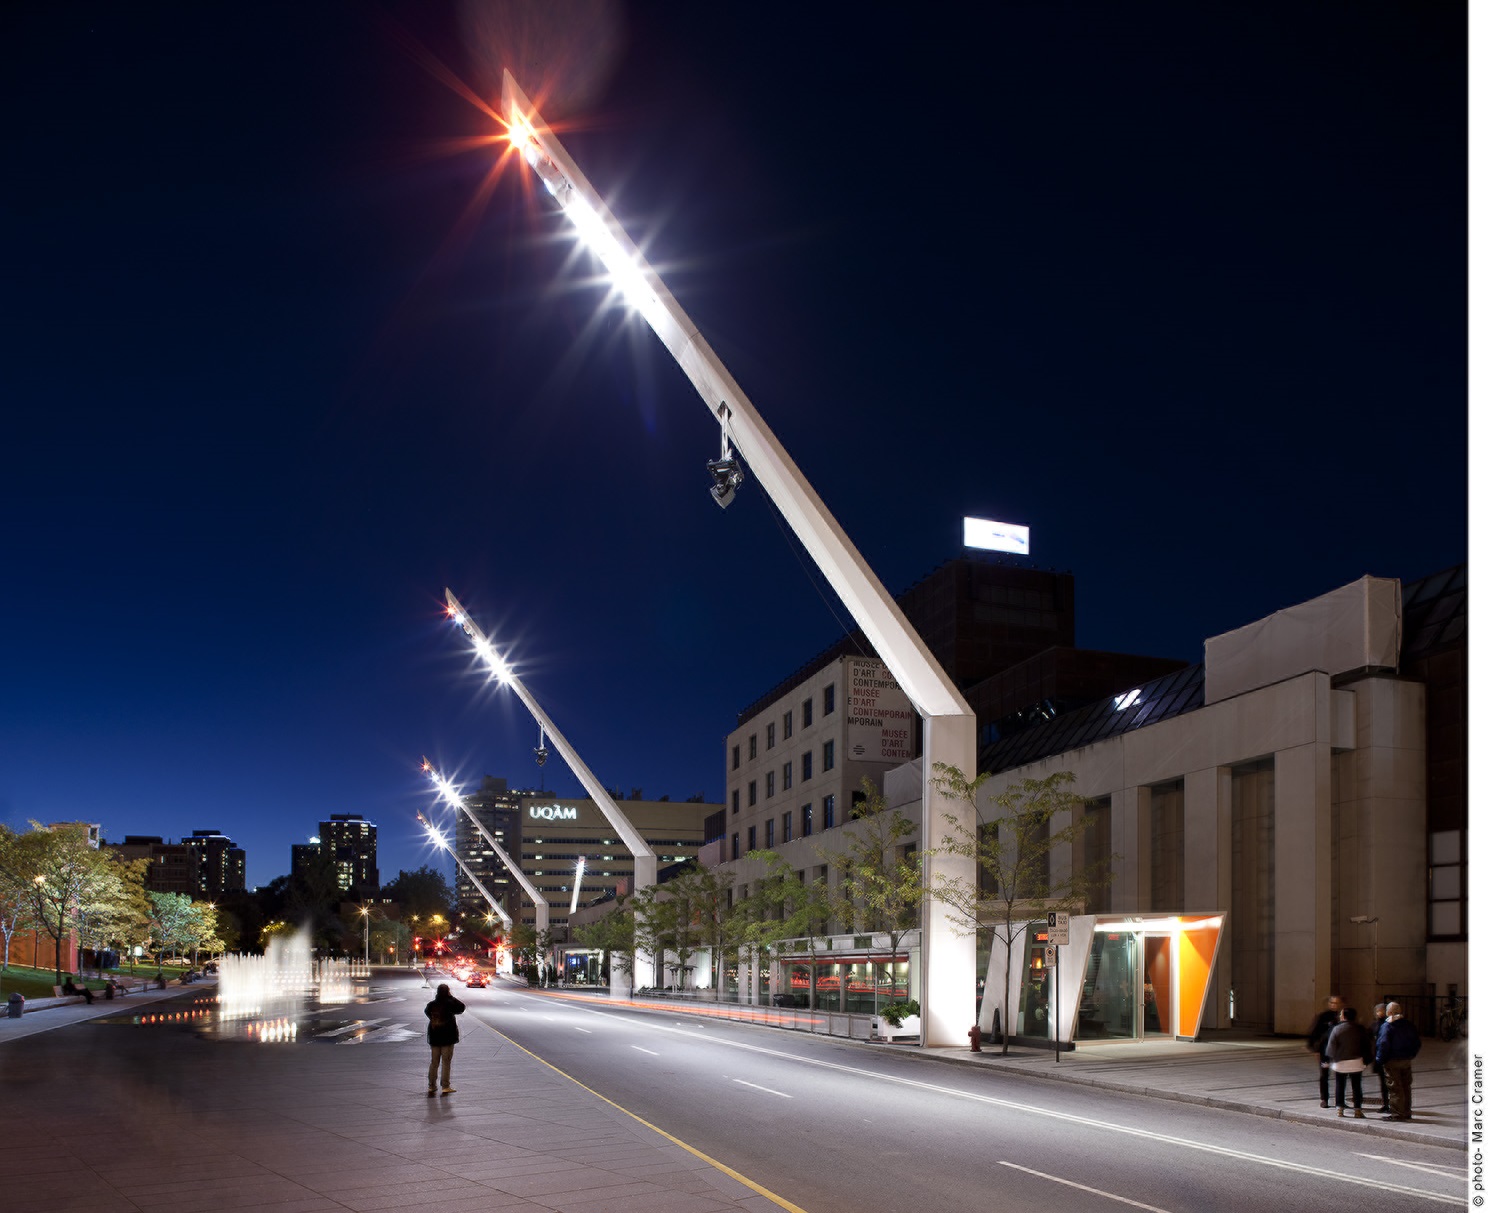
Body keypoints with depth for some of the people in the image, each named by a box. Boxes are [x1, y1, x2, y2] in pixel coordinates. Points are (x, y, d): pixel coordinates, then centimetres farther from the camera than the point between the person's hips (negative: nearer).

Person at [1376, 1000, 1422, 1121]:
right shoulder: (1408, 1025, 7)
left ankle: (1397, 1114, -2)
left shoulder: (1387, 1026, -14)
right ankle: (1406, 1113, 20)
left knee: (1395, 1088, -3)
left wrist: (1379, 1060, -8)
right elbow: (1417, 1043, 12)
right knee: (1406, 1087, 14)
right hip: (1406, 1061, 7)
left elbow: (1383, 1045, -18)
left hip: (1392, 1061, -6)